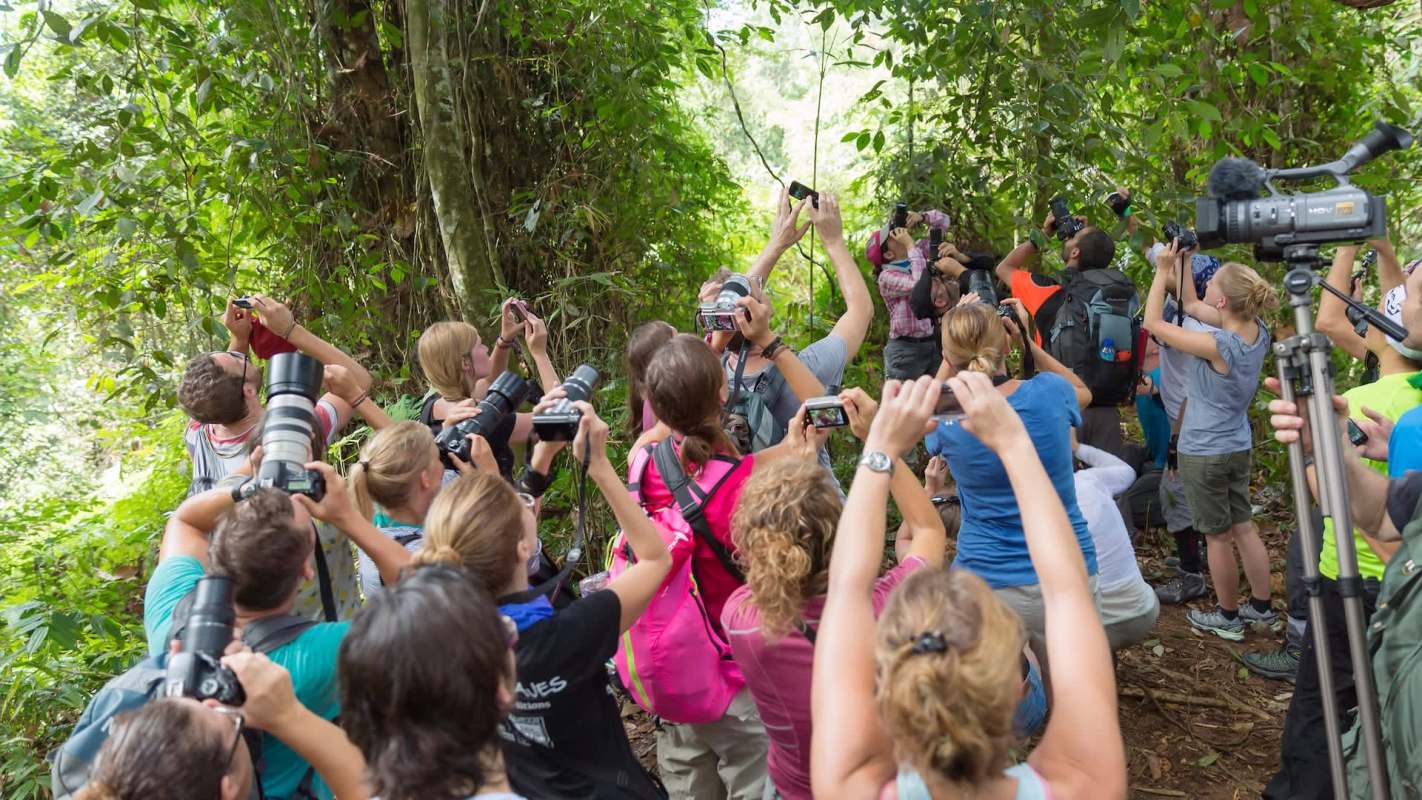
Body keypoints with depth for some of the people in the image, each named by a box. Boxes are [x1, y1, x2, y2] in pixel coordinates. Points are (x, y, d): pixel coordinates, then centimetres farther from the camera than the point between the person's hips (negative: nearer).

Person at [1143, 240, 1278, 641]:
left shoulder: (1219, 346, -27)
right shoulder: (1257, 333, -5)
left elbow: (1154, 323, -19)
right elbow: (1191, 306, 7)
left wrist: (1164, 270, -14)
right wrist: (1183, 264, 2)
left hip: (1204, 453, -7)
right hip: (1238, 448, 7)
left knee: (1217, 536, 7)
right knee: (1243, 528, 18)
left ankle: (1228, 617, 21)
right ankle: (1261, 607, 29)